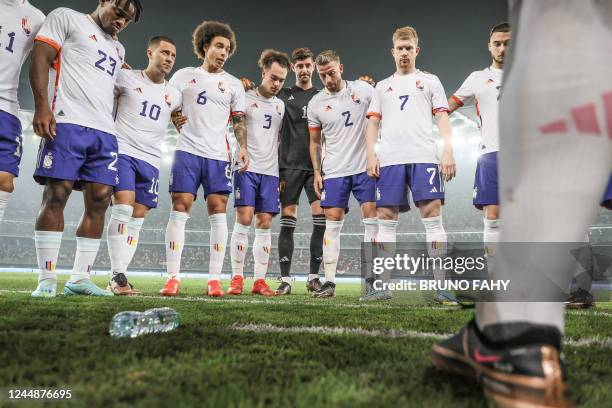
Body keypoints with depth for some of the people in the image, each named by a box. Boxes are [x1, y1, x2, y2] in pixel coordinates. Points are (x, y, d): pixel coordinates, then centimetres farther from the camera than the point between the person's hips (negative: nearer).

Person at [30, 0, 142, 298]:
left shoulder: (118, 49, 28)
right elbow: (40, 57, -2)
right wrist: (42, 105, -14)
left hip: (105, 131, 7)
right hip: (67, 122, -6)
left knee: (99, 200, -1)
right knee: (56, 195, -9)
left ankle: (79, 279, 4)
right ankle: (47, 279, -5)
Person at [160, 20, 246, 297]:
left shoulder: (234, 85, 14)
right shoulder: (183, 76, 12)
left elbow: (238, 121, 12)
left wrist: (243, 147, -4)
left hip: (218, 155, 1)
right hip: (187, 151, -1)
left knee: (218, 212, -4)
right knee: (180, 209, -7)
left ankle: (215, 279, 0)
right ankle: (172, 278, -3)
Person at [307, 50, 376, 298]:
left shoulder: (363, 90, 0)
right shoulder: (315, 104, 5)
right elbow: (315, 142, 10)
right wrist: (317, 172, 5)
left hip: (365, 167, -1)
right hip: (334, 171, 1)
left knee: (371, 219, -3)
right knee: (332, 223, -1)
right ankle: (329, 282, 3)